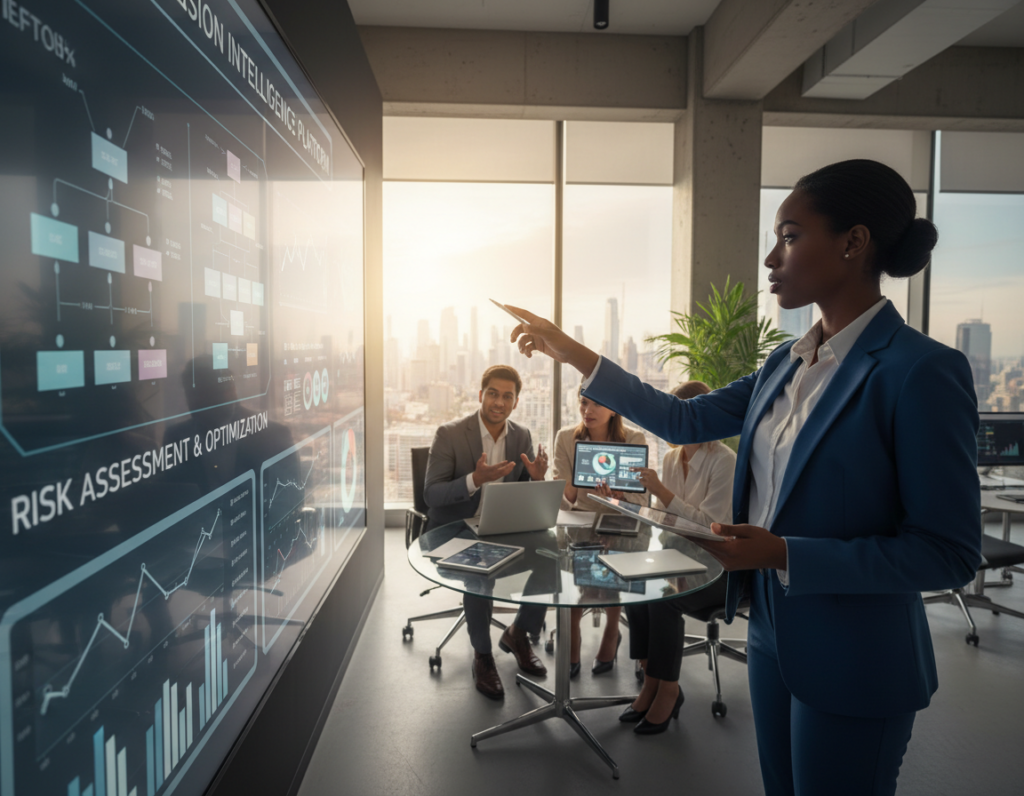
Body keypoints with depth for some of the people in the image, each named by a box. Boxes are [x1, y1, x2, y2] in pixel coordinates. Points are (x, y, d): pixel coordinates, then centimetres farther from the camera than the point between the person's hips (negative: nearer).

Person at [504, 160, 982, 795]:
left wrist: (784, 553, -24)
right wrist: (572, 353, 5)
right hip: (773, 636, 7)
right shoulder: (787, 364, 3)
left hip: (853, 666, -7)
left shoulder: (921, 372, -20)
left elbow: (950, 552, -19)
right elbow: (684, 420, 8)